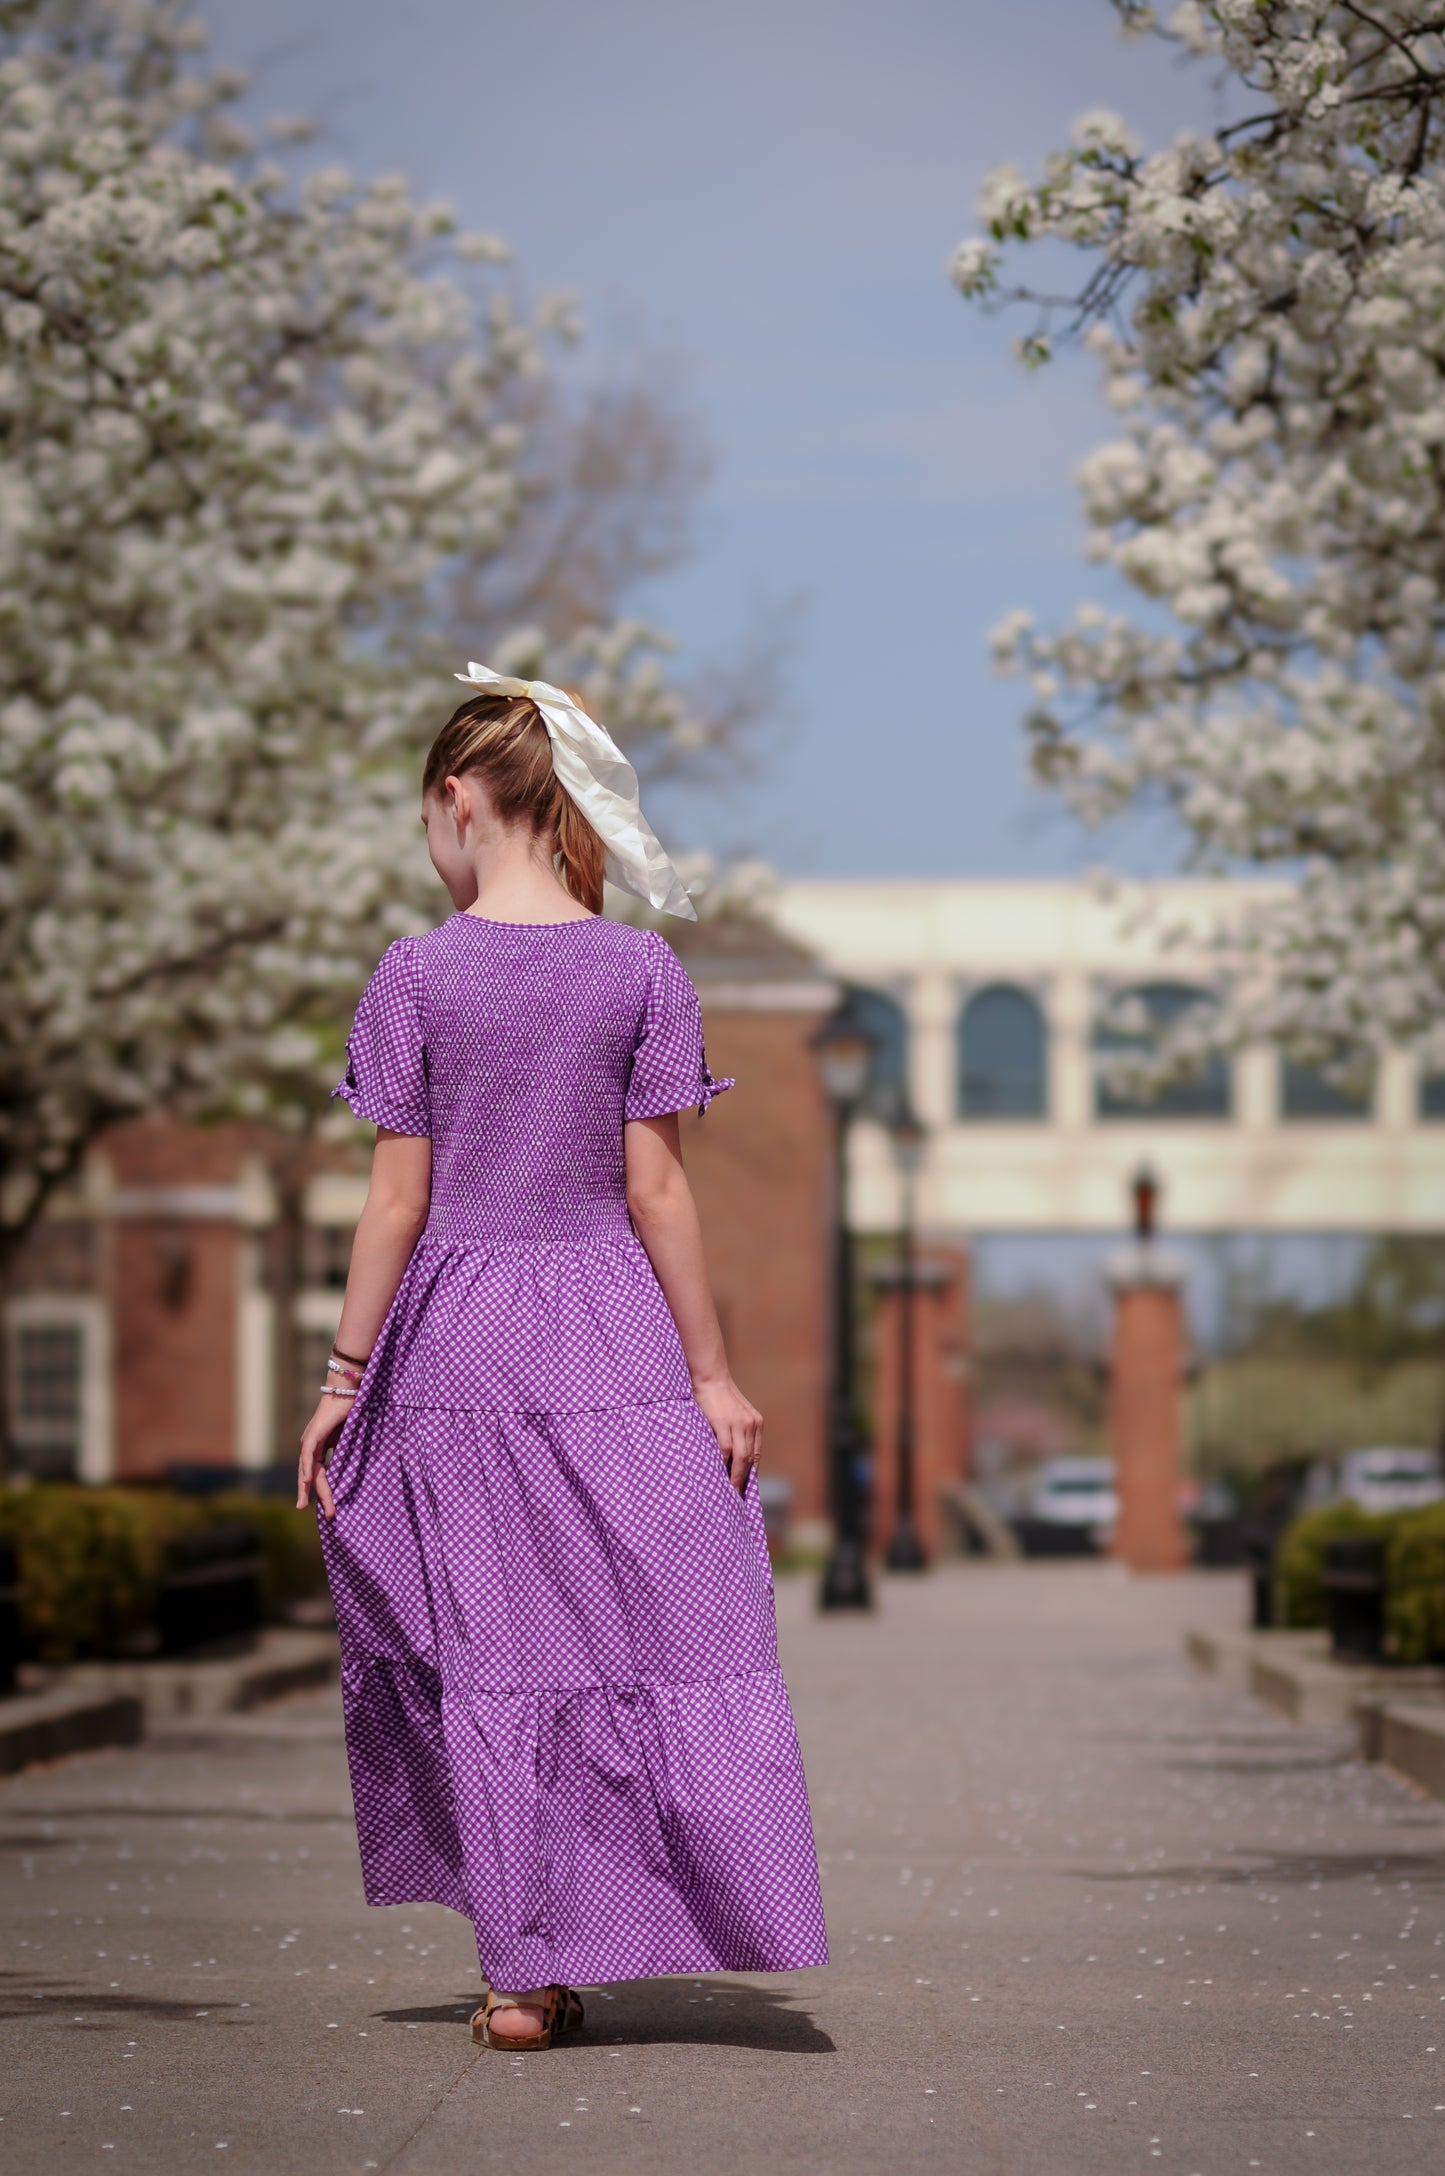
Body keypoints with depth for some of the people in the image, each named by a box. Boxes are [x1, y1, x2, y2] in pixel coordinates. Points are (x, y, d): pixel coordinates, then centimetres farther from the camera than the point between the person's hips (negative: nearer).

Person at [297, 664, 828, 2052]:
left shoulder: (418, 974, -4)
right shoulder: (639, 972, -1)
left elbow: (397, 1199, -5)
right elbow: (654, 1189, -3)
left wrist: (345, 1373, 2)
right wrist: (712, 1372, 2)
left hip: (455, 1342, 0)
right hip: (612, 1344, 0)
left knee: (485, 1649, 7)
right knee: (656, 1628, 6)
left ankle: (522, 1973, 9)